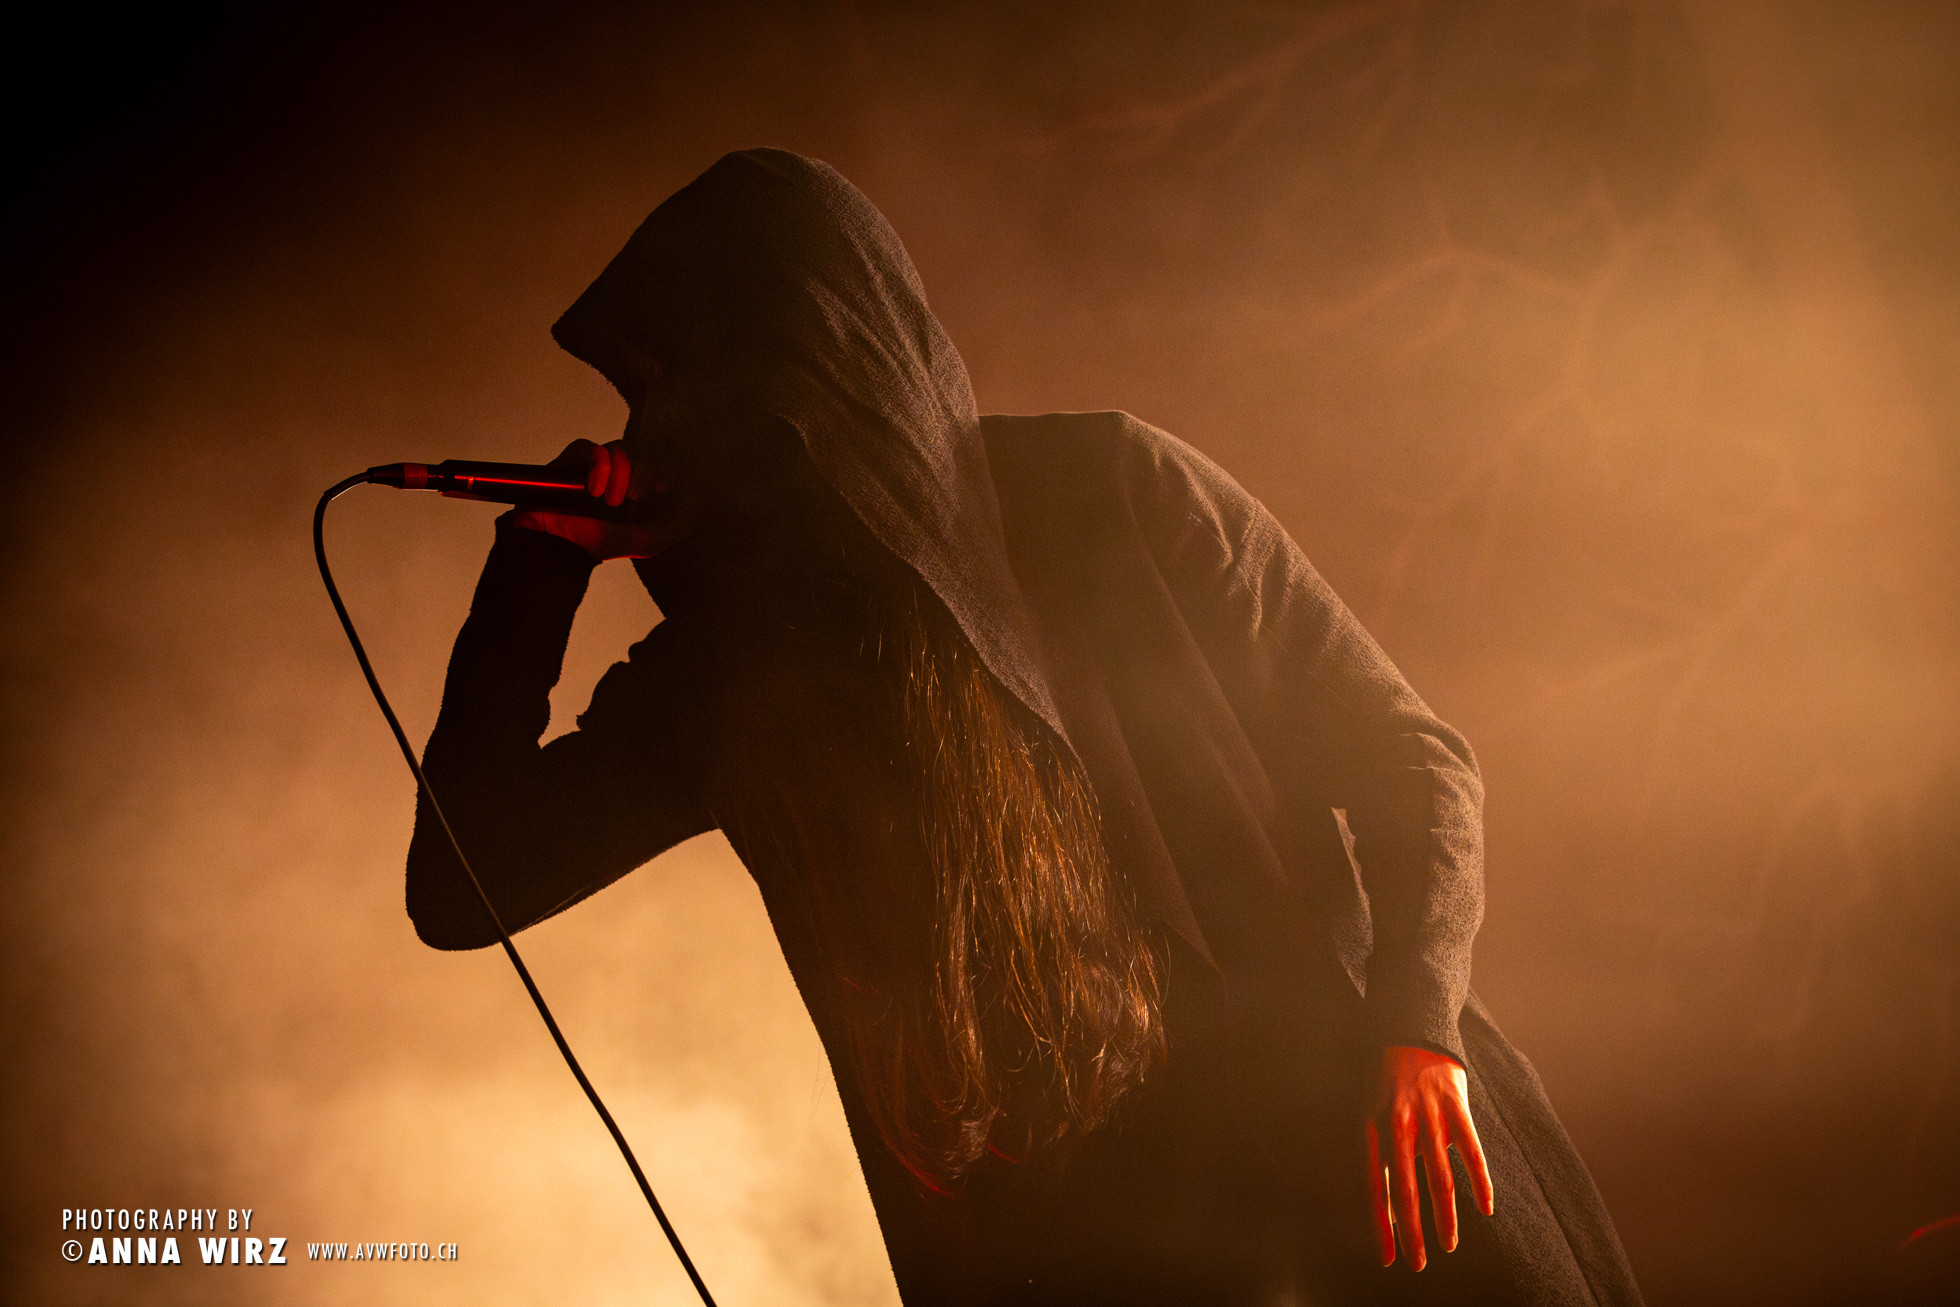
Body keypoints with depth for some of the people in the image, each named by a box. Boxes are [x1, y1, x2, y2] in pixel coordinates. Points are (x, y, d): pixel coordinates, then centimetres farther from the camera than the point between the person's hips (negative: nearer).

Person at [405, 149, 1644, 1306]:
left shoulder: (1108, 490, -6)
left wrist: (1413, 1026, -18)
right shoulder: (720, 668, 4)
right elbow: (459, 888, 3)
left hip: (1335, 1131, -2)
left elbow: (1413, 758, -2)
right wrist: (539, 567, -4)